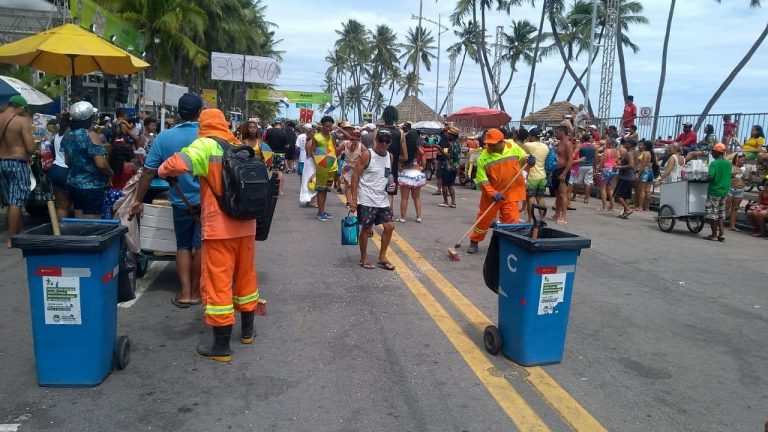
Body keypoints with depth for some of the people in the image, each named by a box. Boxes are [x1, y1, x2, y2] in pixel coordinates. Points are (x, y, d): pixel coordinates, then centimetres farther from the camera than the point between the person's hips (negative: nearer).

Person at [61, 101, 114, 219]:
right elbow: (101, 164, -21)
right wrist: (111, 173, -4)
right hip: (91, 186, -8)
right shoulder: (91, 135, -15)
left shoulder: (68, 136, 7)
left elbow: (68, 161, 17)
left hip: (73, 184, 8)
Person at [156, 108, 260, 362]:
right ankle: (247, 331, 34)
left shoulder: (206, 145, -9)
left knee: (218, 283, 1)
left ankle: (221, 346, 7)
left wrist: (164, 171, -1)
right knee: (245, 276, 19)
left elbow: (176, 165, -23)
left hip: (220, 226, -7)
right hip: (246, 224, 7)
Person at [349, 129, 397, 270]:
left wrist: (391, 184, -1)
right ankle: (363, 258, 20)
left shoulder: (390, 157, 7)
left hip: (383, 200, 6)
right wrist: (353, 199, -16)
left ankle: (382, 257, 19)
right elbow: (355, 176, -13)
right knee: (366, 228, 3)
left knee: (390, 226, 5)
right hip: (367, 200, -6)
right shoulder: (367, 155, -13)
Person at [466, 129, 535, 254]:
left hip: (511, 194, 1)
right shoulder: (483, 157, -10)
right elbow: (482, 180, -11)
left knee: (512, 221, 0)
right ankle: (474, 242, 29)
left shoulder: (515, 149, -4)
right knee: (483, 219, 11)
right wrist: (493, 194, -22)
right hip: (491, 195, -1)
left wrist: (529, 161, -13)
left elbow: (524, 161, 11)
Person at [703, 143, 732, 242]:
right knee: (721, 213, 15)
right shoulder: (728, 163, 6)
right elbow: (729, 176, 16)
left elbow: (710, 176, -25)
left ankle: (714, 235, 4)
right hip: (724, 191, 7)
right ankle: (721, 234, 13)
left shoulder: (714, 163, -15)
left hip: (714, 191, -7)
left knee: (712, 213, 1)